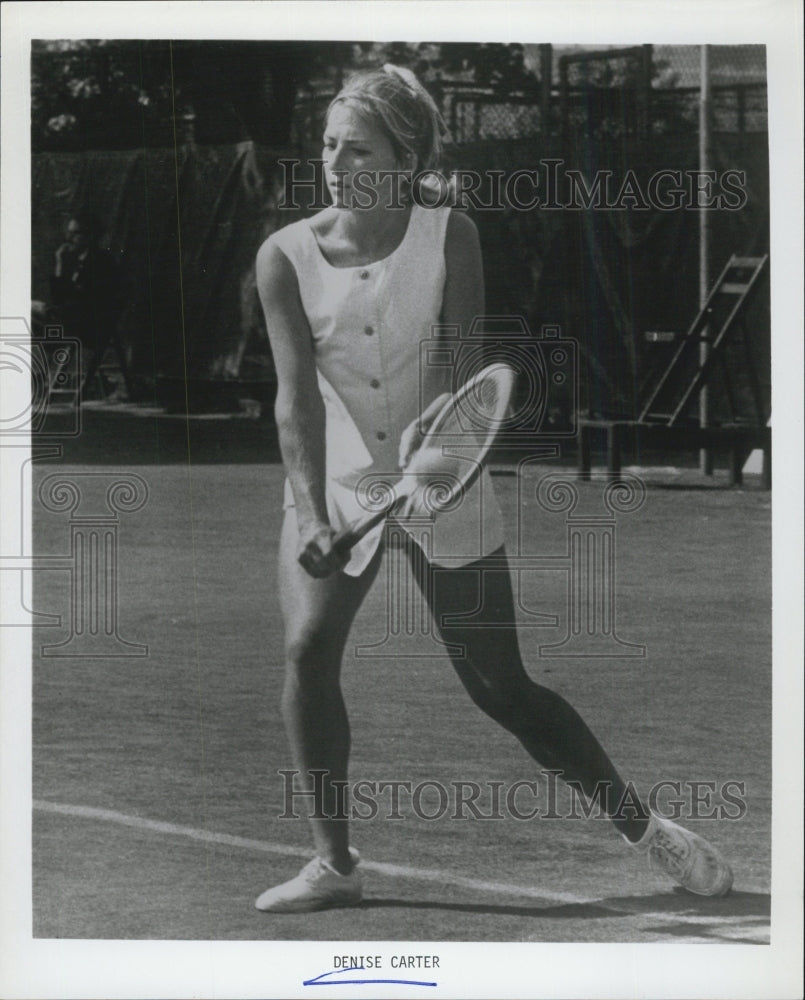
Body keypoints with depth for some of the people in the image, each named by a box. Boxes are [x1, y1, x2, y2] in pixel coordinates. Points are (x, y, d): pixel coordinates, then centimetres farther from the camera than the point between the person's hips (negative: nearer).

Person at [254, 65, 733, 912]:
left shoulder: (449, 237, -11)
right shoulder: (287, 256, -11)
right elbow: (296, 395, -18)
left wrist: (426, 458, -39)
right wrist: (310, 516, -31)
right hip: (335, 484, 1)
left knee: (503, 690, 1)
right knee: (306, 650, -20)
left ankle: (642, 829, 18)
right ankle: (334, 864, -7)